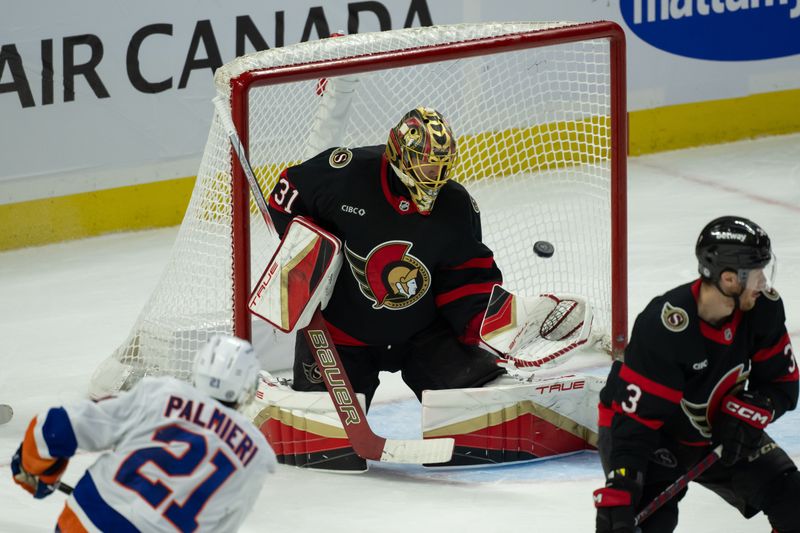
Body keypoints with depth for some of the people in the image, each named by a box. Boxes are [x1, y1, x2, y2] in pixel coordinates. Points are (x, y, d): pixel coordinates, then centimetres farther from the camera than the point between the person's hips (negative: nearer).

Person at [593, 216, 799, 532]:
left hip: (719, 433, 6)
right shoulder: (663, 326, -35)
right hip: (653, 433, -6)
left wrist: (745, 416, -24)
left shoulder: (763, 308, -16)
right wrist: (618, 493, -40)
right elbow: (633, 417, -34)